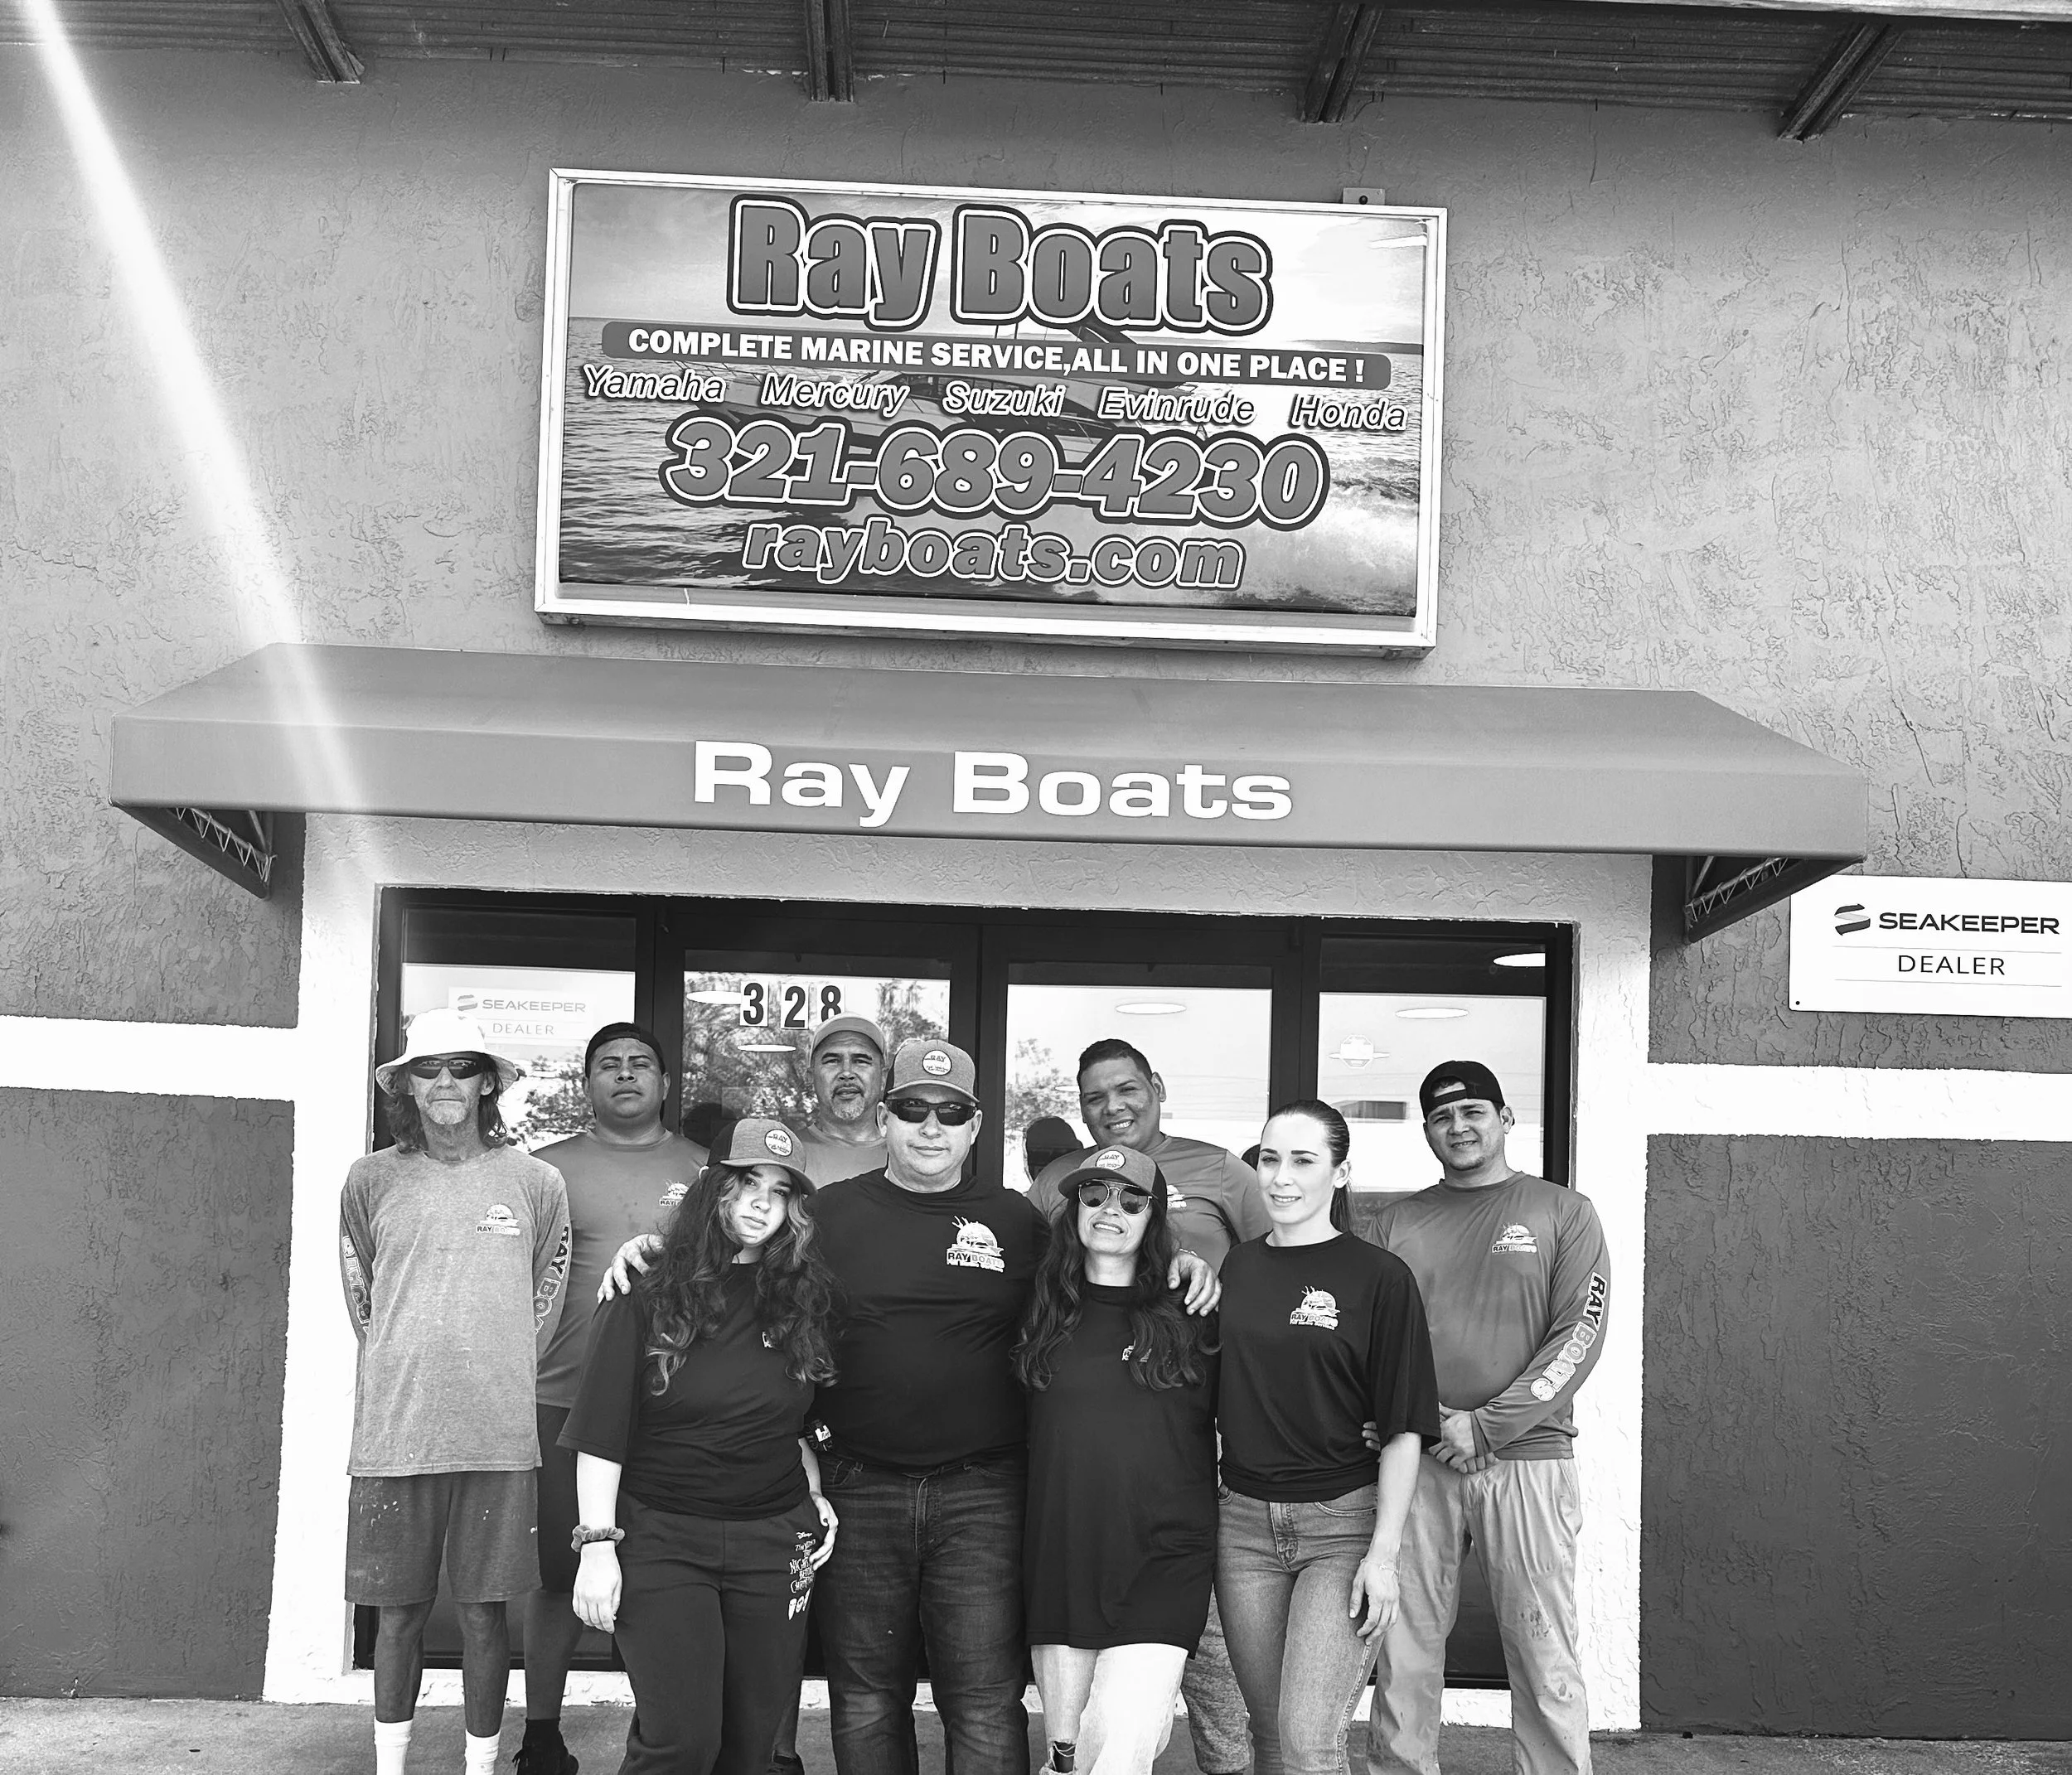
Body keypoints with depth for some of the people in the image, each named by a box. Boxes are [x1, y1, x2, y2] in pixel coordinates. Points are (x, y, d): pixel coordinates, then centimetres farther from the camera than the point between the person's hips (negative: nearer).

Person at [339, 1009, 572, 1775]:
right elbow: (361, 1300, 13)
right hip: (394, 1430, 0)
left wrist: (493, 1381, 8)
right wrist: (406, 1378, 10)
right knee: (399, 1610, 7)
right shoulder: (371, 1180, 3)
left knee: (483, 1611, 5)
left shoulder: (536, 1183, 3)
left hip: (496, 1432, 0)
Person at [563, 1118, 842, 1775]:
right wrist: (597, 1543, -11)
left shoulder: (800, 1299, 7)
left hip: (772, 1543, 4)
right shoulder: (650, 1296, -4)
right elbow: (600, 1431, -5)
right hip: (661, 1538, -4)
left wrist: (815, 1493, 7)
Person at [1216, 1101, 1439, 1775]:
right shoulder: (1234, 1269, 7)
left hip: (1342, 1522, -4)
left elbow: (1402, 1428, -7)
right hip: (1244, 1521, 4)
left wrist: (1383, 1552, -12)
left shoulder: (1380, 1277, -5)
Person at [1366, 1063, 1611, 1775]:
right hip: (1416, 1461, 2)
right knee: (1404, 1651, 1)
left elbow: (1578, 1337, -2)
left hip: (1527, 1457, -2)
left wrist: (1490, 1425, -10)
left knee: (1544, 1657, -3)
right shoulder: (1397, 1223, 14)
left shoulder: (1563, 1214, 7)